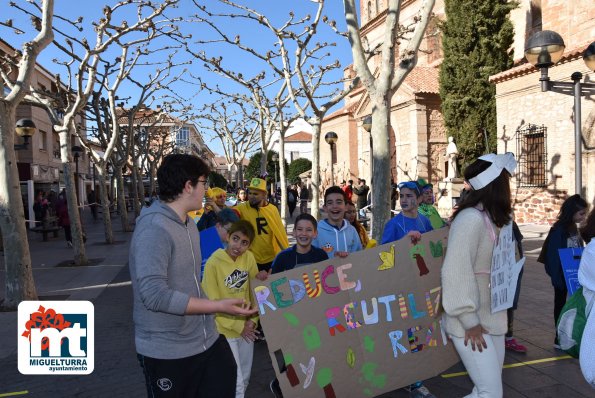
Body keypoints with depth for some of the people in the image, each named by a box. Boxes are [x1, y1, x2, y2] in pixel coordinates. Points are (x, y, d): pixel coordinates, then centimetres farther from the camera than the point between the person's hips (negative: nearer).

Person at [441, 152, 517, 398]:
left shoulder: (491, 219, 8)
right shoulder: (471, 218, -20)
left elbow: (497, 268, 5)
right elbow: (456, 272, -24)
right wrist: (470, 321, -20)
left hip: (491, 319, 9)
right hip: (471, 322, -9)